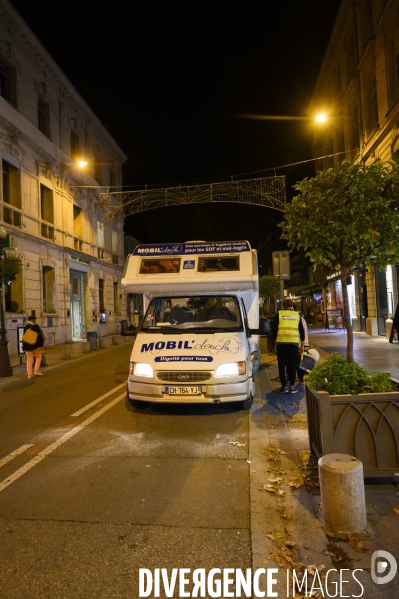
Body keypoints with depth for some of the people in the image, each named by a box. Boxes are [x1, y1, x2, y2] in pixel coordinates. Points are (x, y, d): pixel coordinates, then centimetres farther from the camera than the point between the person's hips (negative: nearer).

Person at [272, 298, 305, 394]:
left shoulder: (279, 314, 7)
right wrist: (302, 345, 19)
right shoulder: (297, 315, 13)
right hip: (294, 342, 2)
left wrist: (275, 341, 13)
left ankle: (284, 385, 6)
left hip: (281, 342, -2)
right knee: (292, 365, 7)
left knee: (282, 364, 6)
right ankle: (292, 386, 8)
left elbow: (274, 329, 3)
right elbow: (301, 331, 14)